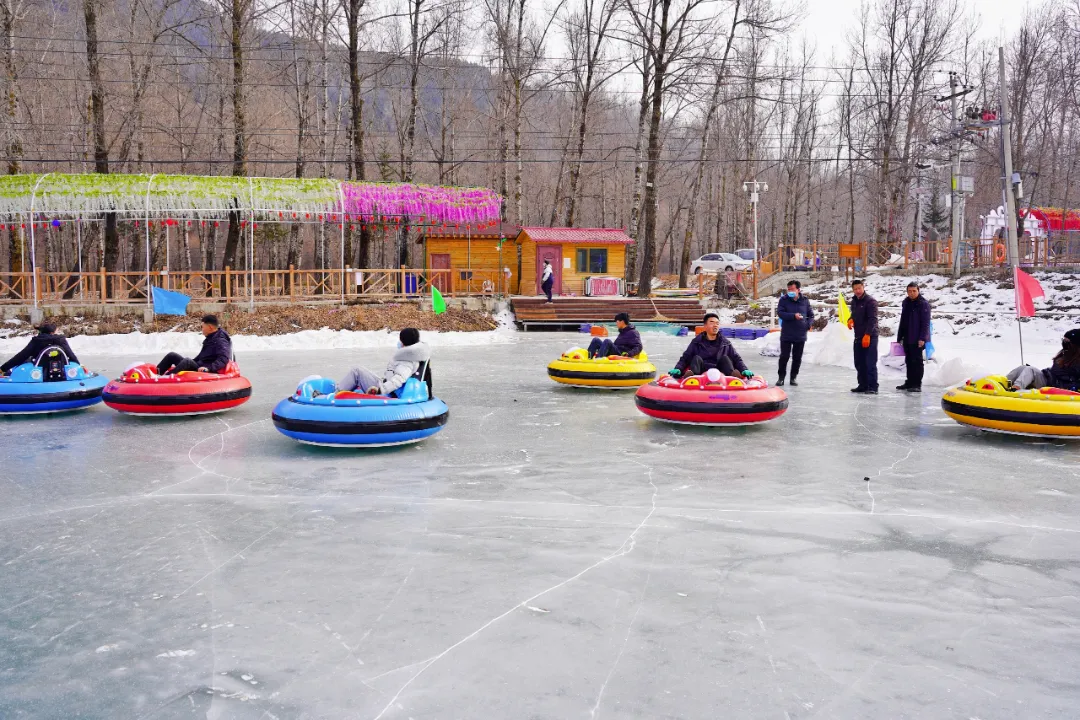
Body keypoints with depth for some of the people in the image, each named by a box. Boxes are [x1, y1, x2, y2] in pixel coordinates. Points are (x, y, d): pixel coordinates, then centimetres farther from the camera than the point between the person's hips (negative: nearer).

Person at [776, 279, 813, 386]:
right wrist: (793, 316, -24)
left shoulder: (805, 301, 3)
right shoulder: (784, 300, -2)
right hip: (786, 334, -2)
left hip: (800, 335, 2)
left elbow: (811, 315, 12)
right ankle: (781, 377, 13)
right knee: (784, 356, 2)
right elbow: (780, 313, -14)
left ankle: (794, 377, 20)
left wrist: (808, 324, -6)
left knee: (797, 358, 8)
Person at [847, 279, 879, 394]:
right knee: (859, 363, 11)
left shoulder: (870, 301, -11)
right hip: (858, 336, 8)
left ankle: (873, 387, -7)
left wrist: (867, 334, -23)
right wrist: (851, 320, 3)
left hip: (870, 336, -8)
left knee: (870, 363, -8)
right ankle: (863, 385, 20)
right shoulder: (854, 301, 13)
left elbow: (872, 319, -17)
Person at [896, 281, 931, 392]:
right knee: (909, 361, 13)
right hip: (907, 339, 7)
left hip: (917, 339, -7)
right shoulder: (906, 303, 13)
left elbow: (925, 323, -14)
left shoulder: (923, 304, -9)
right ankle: (910, 382, 21)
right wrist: (899, 337, 17)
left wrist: (922, 338, -20)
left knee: (917, 361, -4)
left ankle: (917, 384, -1)